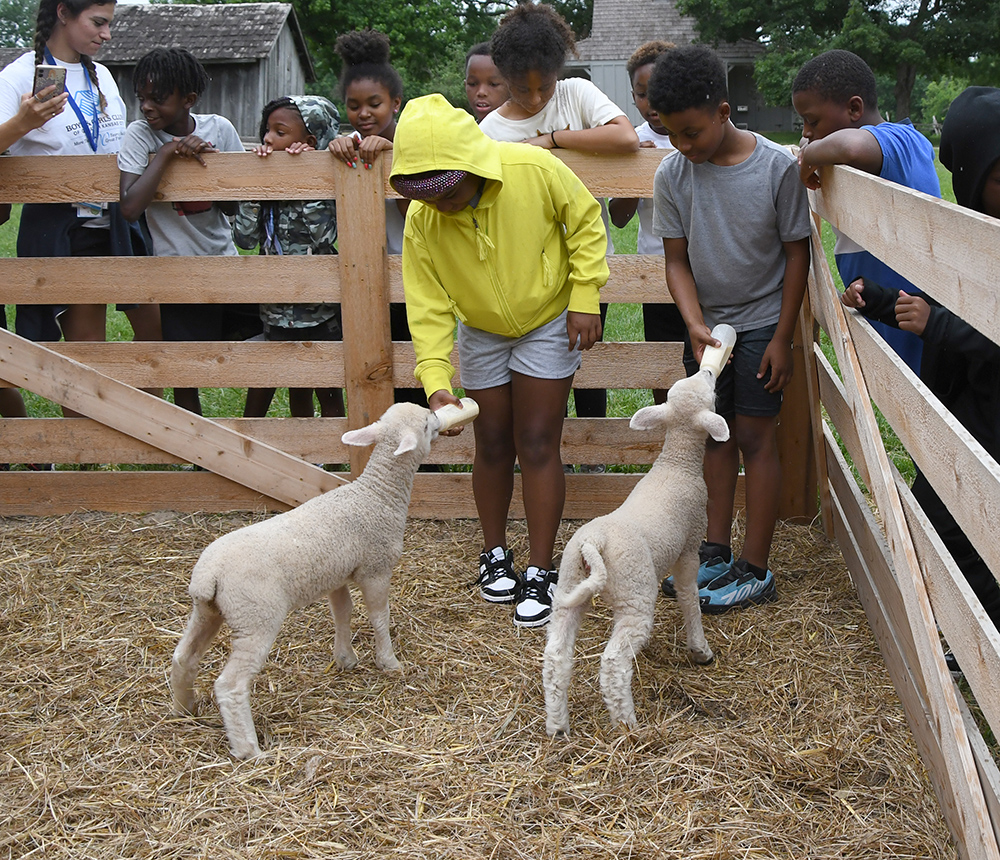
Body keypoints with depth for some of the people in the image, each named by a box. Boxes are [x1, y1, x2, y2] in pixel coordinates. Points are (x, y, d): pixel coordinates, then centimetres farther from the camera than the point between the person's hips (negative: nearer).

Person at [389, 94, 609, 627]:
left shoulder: (534, 170, -30)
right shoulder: (421, 221, -23)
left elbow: (586, 221, -12)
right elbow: (428, 307, -17)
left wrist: (585, 298, -15)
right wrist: (436, 382, -27)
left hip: (548, 323, -2)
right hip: (481, 333, 2)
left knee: (537, 444, -5)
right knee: (493, 446, 9)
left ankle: (540, 572, 4)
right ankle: (495, 554, 29)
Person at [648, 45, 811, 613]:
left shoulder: (777, 167, -16)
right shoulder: (673, 176, -7)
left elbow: (797, 254, -8)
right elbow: (678, 260, -2)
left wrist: (782, 337, -9)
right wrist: (695, 325, -18)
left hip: (762, 323, -4)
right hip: (706, 324, 4)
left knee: (755, 437, -2)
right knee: (716, 435, 11)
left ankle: (757, 571, 6)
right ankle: (718, 552, 23)